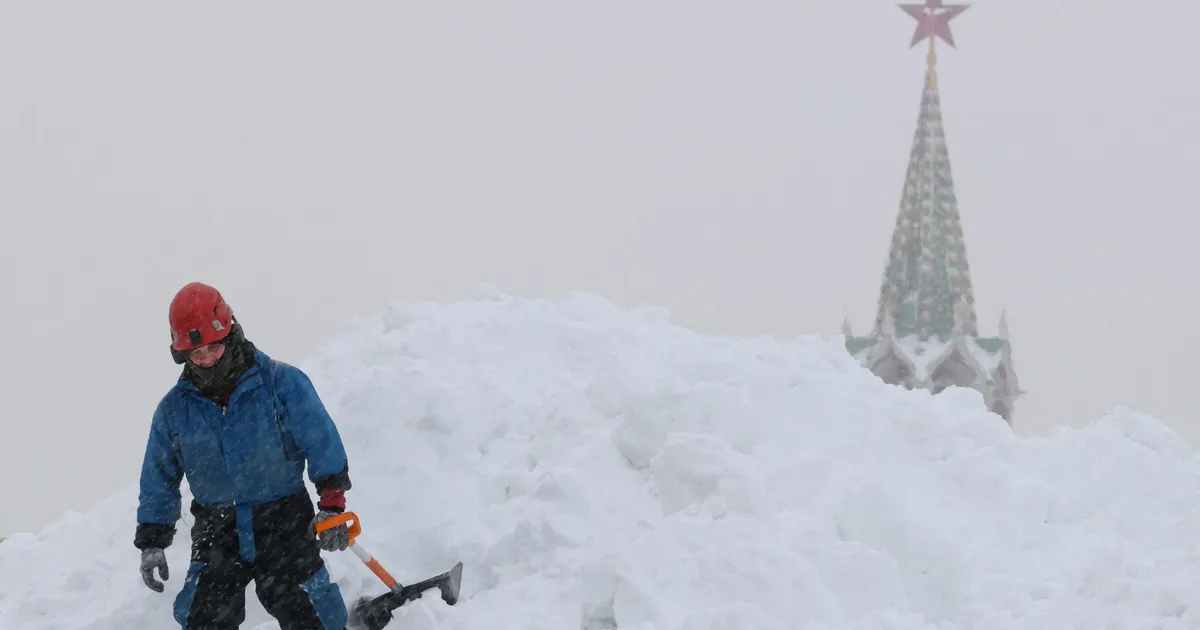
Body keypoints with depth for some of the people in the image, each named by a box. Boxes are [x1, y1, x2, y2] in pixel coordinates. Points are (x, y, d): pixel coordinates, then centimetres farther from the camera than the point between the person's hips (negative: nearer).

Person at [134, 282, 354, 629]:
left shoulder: (281, 383, -9)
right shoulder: (175, 410, 2)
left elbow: (323, 446, -4)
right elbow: (158, 481, 13)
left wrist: (331, 505, -11)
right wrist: (151, 543, 9)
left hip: (284, 526, -3)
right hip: (217, 535, 3)